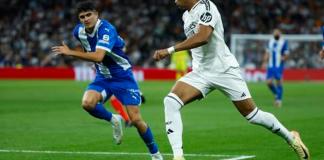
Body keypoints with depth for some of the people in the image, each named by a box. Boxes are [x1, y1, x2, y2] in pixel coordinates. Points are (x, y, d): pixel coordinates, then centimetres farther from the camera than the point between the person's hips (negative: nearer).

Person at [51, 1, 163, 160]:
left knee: (136, 119, -11)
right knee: (87, 103, -26)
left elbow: (98, 56, -40)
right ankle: (113, 120, 4)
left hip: (123, 77, -5)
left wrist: (70, 52, -36)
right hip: (102, 77, 5)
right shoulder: (79, 31, -4)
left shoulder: (106, 29, -26)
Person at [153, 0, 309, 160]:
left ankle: (290, 137, 26)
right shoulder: (186, 16, 10)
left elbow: (202, 37, -33)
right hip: (200, 73, 7)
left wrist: (169, 50, -34)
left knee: (253, 115, 1)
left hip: (224, 71, -7)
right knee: (170, 102, -17)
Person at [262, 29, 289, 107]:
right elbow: (267, 53, 17)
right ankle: (276, 94, 21)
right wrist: (265, 62, 9)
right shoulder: (270, 41, 12)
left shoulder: (284, 42, -3)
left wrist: (283, 58, -23)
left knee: (279, 83, -6)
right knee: (269, 82, -3)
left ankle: (279, 99, 5)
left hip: (279, 66, -4)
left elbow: (286, 54, -3)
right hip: (270, 66, 4)